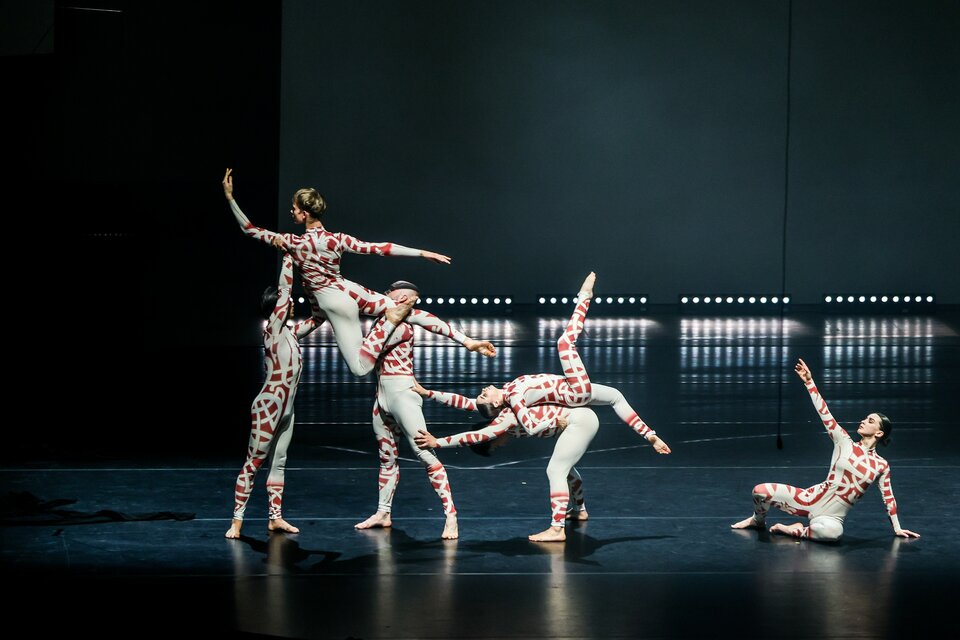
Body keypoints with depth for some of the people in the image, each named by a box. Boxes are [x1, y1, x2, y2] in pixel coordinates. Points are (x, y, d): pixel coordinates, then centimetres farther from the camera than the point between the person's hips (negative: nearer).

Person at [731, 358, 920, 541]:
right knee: (760, 491, -17)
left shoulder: (881, 466, 3)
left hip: (832, 517, -1)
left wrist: (897, 528, 13)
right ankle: (758, 520, 18)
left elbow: (888, 497, 12)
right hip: (812, 498, 1)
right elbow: (824, 412, -3)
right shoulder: (845, 444, 3)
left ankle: (796, 531, -12)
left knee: (832, 531, -43)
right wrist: (809, 381, -9)